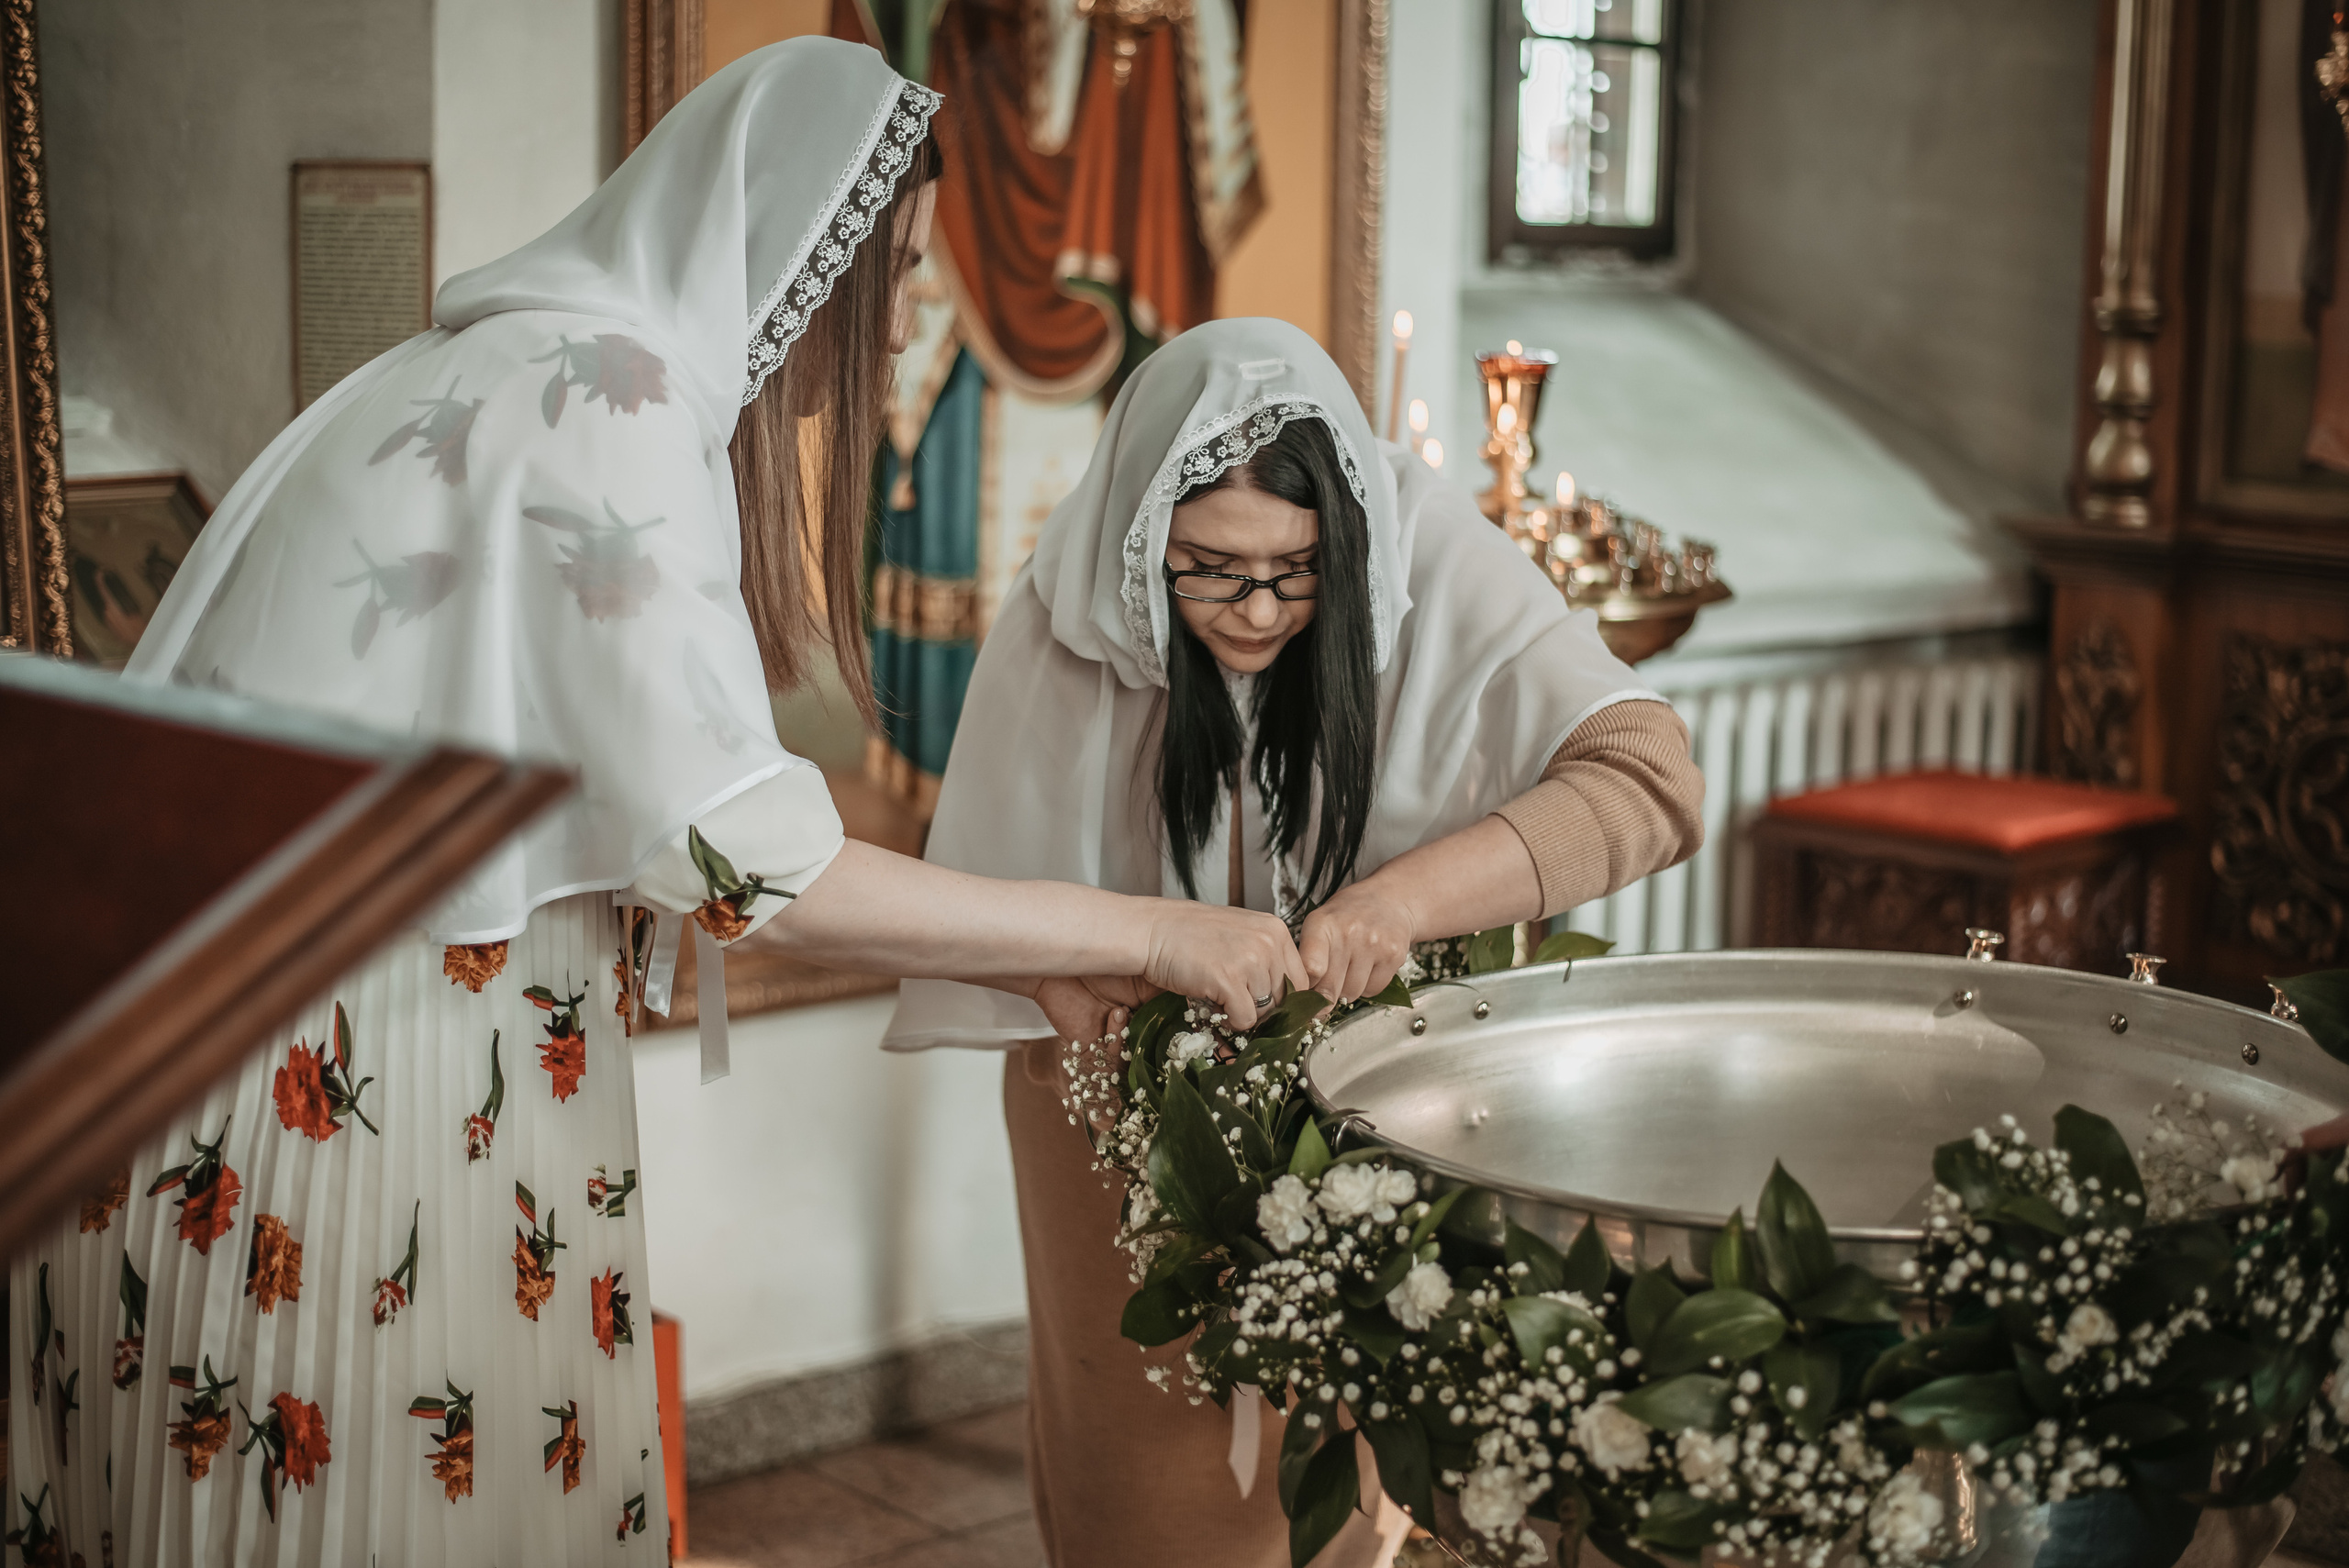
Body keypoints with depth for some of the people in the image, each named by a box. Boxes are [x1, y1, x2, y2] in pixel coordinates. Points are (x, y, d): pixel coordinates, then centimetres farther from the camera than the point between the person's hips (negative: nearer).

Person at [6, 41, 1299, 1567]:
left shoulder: (534, 365, 14)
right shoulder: (605, 394, -17)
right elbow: (742, 863, -22)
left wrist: (1004, 961, 11)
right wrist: (1150, 933, -14)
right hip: (330, 1084, -10)